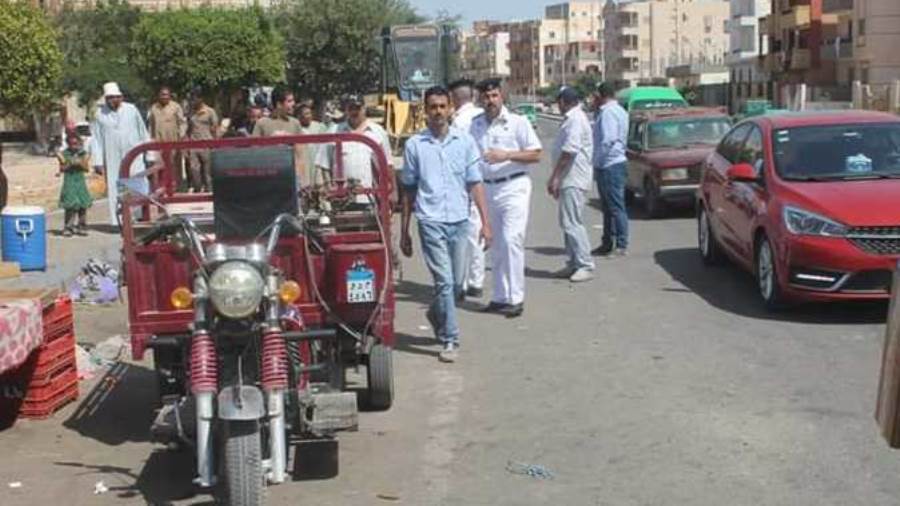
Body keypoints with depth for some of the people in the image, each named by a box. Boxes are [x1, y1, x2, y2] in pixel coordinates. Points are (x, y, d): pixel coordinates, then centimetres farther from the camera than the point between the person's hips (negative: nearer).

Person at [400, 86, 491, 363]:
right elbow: (408, 189, 7)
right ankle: (450, 339, 0)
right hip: (431, 221, -2)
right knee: (444, 282, -8)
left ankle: (436, 315, 39)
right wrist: (404, 231, 8)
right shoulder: (414, 145, 2)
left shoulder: (465, 141, 5)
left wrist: (485, 222, -1)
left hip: (459, 220, 2)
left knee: (457, 283, 11)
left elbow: (475, 183, 6)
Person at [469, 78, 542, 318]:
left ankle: (515, 298, -8)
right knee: (496, 245, 10)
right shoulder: (475, 125, 10)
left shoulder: (518, 122, -3)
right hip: (488, 188, 5)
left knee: (511, 240, -12)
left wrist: (507, 155, -17)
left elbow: (536, 154, -5)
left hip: (514, 187, -5)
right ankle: (500, 296, 18)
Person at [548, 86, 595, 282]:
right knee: (568, 222, 13)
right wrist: (556, 178, 19)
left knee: (572, 223, -10)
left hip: (573, 180, -11)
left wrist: (555, 177, -21)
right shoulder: (573, 118, 18)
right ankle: (573, 264, 19)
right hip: (569, 180, 11)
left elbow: (569, 151, -23)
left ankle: (585, 266, -8)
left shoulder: (575, 119, -15)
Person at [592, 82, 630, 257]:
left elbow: (608, 140, -22)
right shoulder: (618, 111, 18)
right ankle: (607, 243, 22)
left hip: (610, 166, -11)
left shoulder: (609, 112, -14)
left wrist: (597, 163, -16)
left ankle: (621, 246, -6)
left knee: (616, 206, -8)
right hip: (614, 164, 11)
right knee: (609, 207, 15)